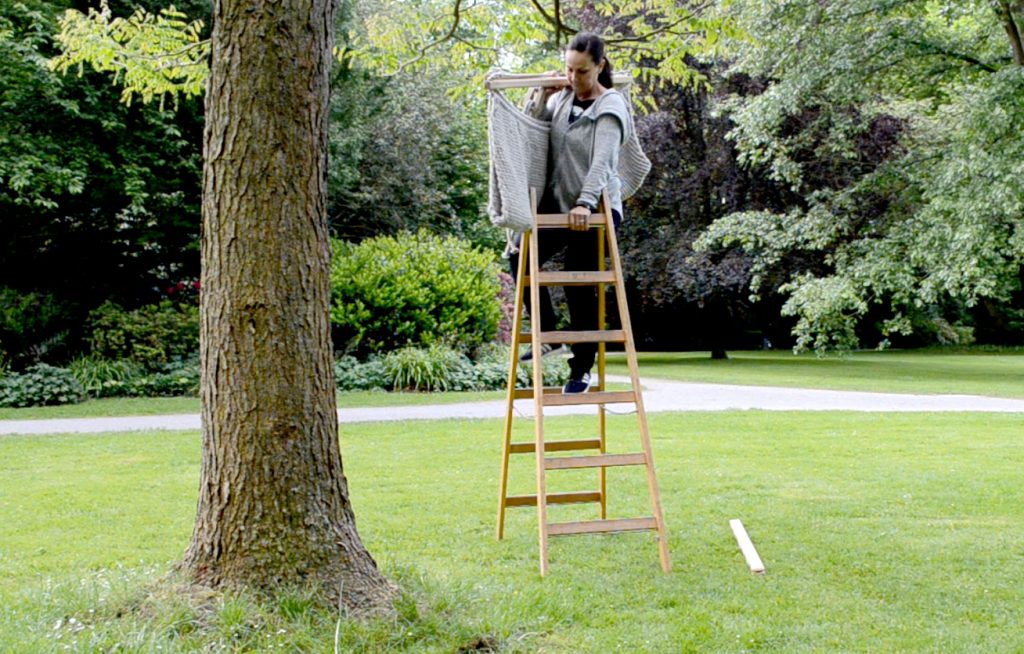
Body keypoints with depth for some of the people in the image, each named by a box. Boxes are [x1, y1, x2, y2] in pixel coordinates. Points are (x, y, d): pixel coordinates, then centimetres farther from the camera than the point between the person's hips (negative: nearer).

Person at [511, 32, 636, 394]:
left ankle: (582, 370, 8)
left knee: (580, 286, -4)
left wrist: (585, 202, -33)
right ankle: (546, 334, 19)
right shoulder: (561, 99, 9)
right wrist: (541, 98, 0)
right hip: (557, 203, 7)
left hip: (595, 209, -7)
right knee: (521, 257, 3)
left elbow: (602, 160, -21)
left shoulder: (611, 105, -9)